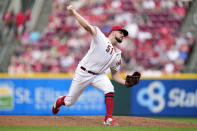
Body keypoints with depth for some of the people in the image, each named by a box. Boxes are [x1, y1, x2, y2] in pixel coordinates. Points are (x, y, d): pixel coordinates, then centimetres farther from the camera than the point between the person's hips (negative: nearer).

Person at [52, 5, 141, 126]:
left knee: (110, 89, -26)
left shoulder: (117, 55, 9)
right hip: (83, 73, -4)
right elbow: (88, 26, -21)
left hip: (99, 75, 5)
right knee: (70, 102, 6)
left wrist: (125, 83, -7)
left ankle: (109, 119, -22)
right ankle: (59, 102, 43)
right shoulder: (100, 37, -9)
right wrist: (73, 12, -34)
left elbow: (115, 74, 12)